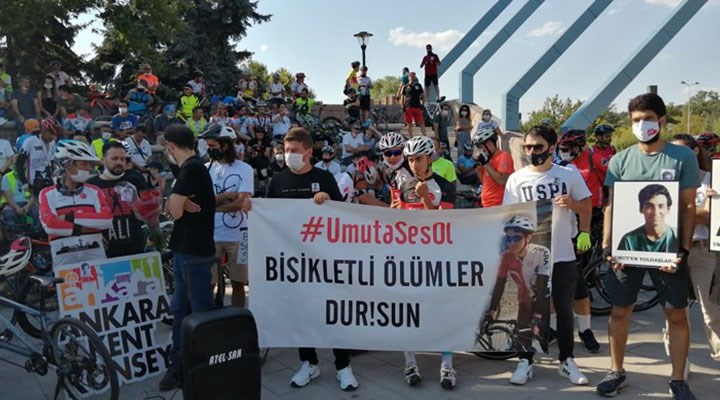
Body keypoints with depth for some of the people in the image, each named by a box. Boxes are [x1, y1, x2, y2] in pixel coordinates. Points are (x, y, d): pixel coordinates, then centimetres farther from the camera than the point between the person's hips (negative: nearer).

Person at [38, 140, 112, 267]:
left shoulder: (94, 192, 11)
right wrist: (81, 229, -9)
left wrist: (72, 217, -9)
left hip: (95, 255, 2)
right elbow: (49, 224, -9)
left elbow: (107, 219, -5)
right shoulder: (47, 194, 5)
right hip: (64, 258, -2)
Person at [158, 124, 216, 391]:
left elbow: (175, 211, -17)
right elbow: (173, 208, 8)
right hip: (185, 249, 10)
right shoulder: (190, 168, 14)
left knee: (201, 312, 1)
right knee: (180, 310, 14)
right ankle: (179, 364, 24)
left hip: (194, 252, -10)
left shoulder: (191, 168, -16)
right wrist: (180, 203, -13)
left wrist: (178, 204, 3)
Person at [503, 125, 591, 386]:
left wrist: (572, 203, -15)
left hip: (562, 255, 0)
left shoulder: (570, 174, 0)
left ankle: (566, 361, 26)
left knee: (564, 311, 11)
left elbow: (586, 206, 6)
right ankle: (525, 361, 18)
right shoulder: (516, 179, 0)